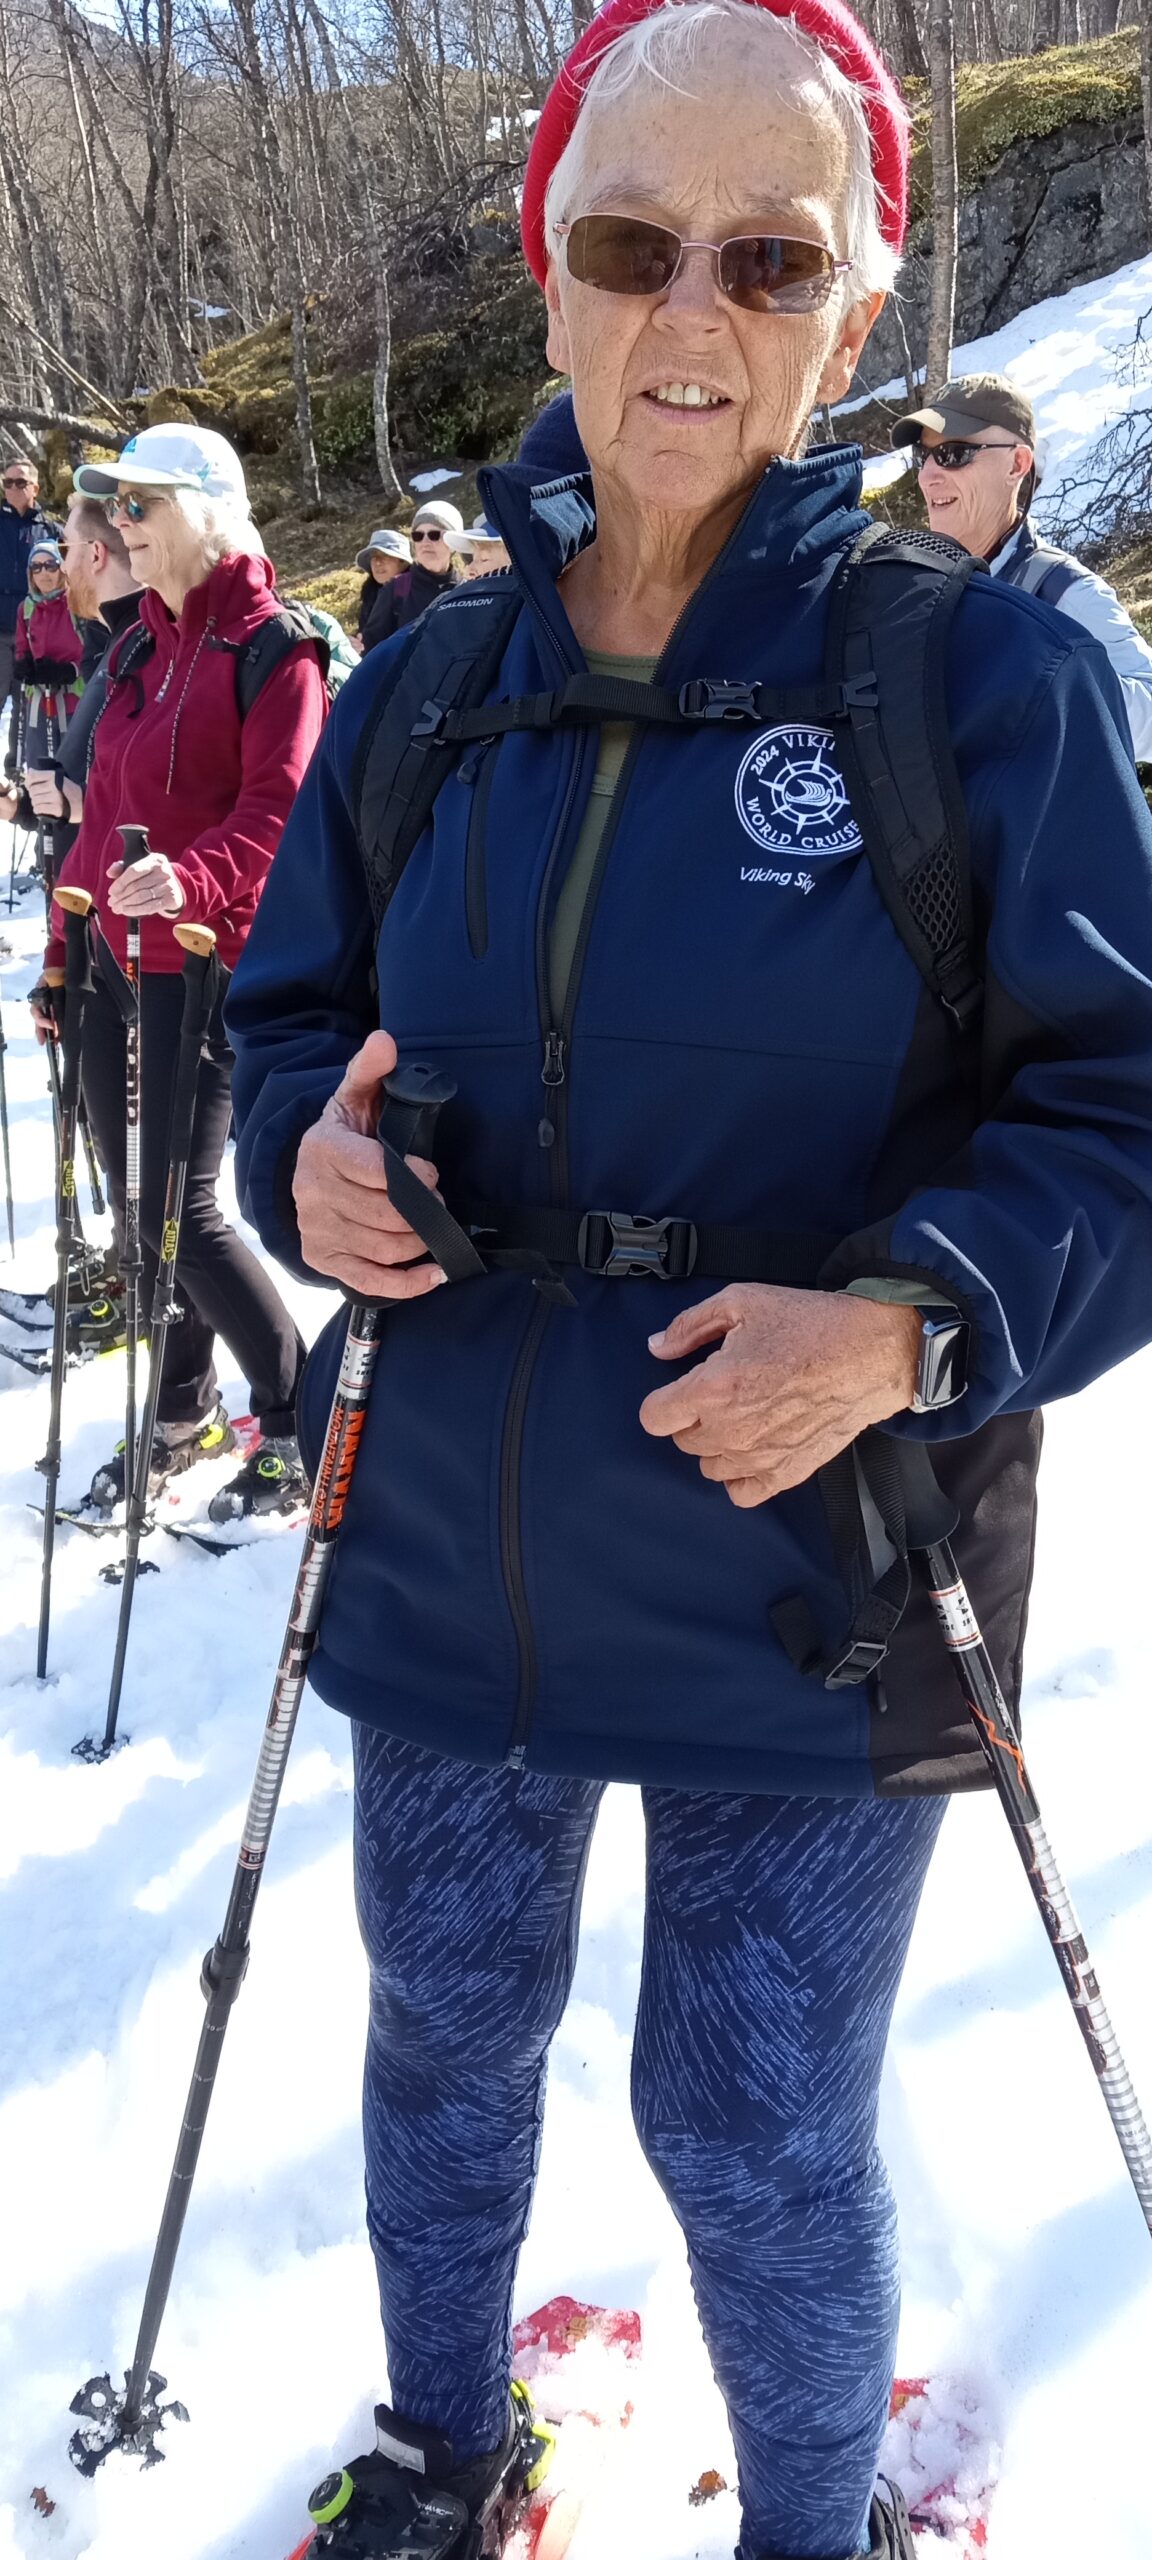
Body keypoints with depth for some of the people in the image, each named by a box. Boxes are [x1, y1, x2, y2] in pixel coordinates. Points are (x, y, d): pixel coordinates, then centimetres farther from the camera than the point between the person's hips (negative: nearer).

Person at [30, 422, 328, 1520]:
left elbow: (278, 811, -20)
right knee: (136, 1198, 12)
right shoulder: (135, 651, 15)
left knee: (179, 1212, -8)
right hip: (114, 959, 8)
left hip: (206, 965, -8)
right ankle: (182, 1411, 29)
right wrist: (62, 949, 18)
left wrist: (191, 880, -37)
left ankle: (298, 1418, 11)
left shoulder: (271, 647, -9)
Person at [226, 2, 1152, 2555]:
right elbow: (289, 1021, 11)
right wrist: (310, 1160, -11)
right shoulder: (421, 694, 0)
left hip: (811, 1599, -4)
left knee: (761, 2144, 12)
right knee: (444, 2048, 24)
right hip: (452, 1560, 5)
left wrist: (920, 1322, -27)